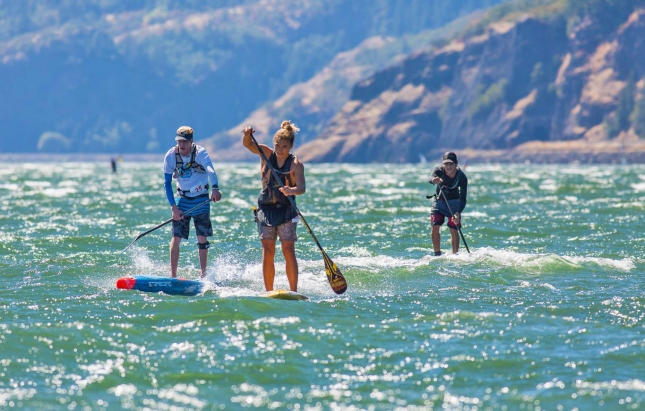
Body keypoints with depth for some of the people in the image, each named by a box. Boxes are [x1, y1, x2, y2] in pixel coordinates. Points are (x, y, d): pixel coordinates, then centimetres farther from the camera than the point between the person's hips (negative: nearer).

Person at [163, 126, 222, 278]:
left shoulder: (200, 153, -19)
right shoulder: (171, 156, -12)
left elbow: (210, 170, -38)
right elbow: (167, 183, -7)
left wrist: (215, 188, -57)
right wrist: (173, 206, -16)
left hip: (201, 200, -1)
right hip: (182, 199, 2)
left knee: (202, 238, 0)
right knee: (176, 237, -5)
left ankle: (203, 274, 11)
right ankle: (172, 275, 0)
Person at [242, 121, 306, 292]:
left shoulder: (296, 164, -7)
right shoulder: (267, 154, 2)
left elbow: (302, 187, -21)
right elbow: (247, 144, -9)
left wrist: (291, 190, -42)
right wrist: (247, 135, -31)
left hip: (286, 211, -3)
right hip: (265, 210, 3)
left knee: (288, 251, -9)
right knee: (267, 252, -1)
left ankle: (294, 292, -10)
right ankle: (269, 292, 0)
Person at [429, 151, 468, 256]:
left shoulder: (462, 177, -25)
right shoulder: (439, 171, -23)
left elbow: (463, 198, -26)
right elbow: (431, 177, -46)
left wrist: (458, 213, -41)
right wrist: (434, 180, -71)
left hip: (454, 202, -1)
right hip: (439, 201, 1)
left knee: (454, 229, -9)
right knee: (435, 227, -11)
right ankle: (437, 255, 0)